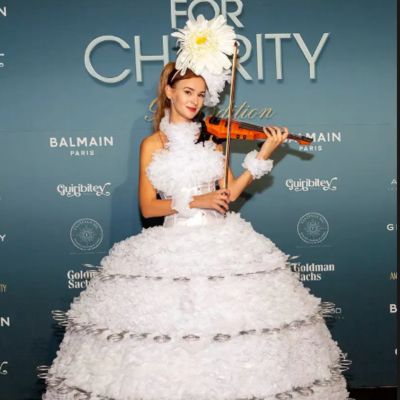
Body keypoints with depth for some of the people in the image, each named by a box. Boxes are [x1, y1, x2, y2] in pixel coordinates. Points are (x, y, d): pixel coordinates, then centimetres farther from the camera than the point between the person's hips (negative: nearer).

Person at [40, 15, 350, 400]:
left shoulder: (210, 138, 12)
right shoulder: (153, 144, 4)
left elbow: (228, 193, 5)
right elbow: (147, 207, -3)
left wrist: (262, 155, 0)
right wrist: (193, 202, -14)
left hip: (222, 241, 2)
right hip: (175, 245, -2)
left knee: (230, 319, -4)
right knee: (171, 323, -9)